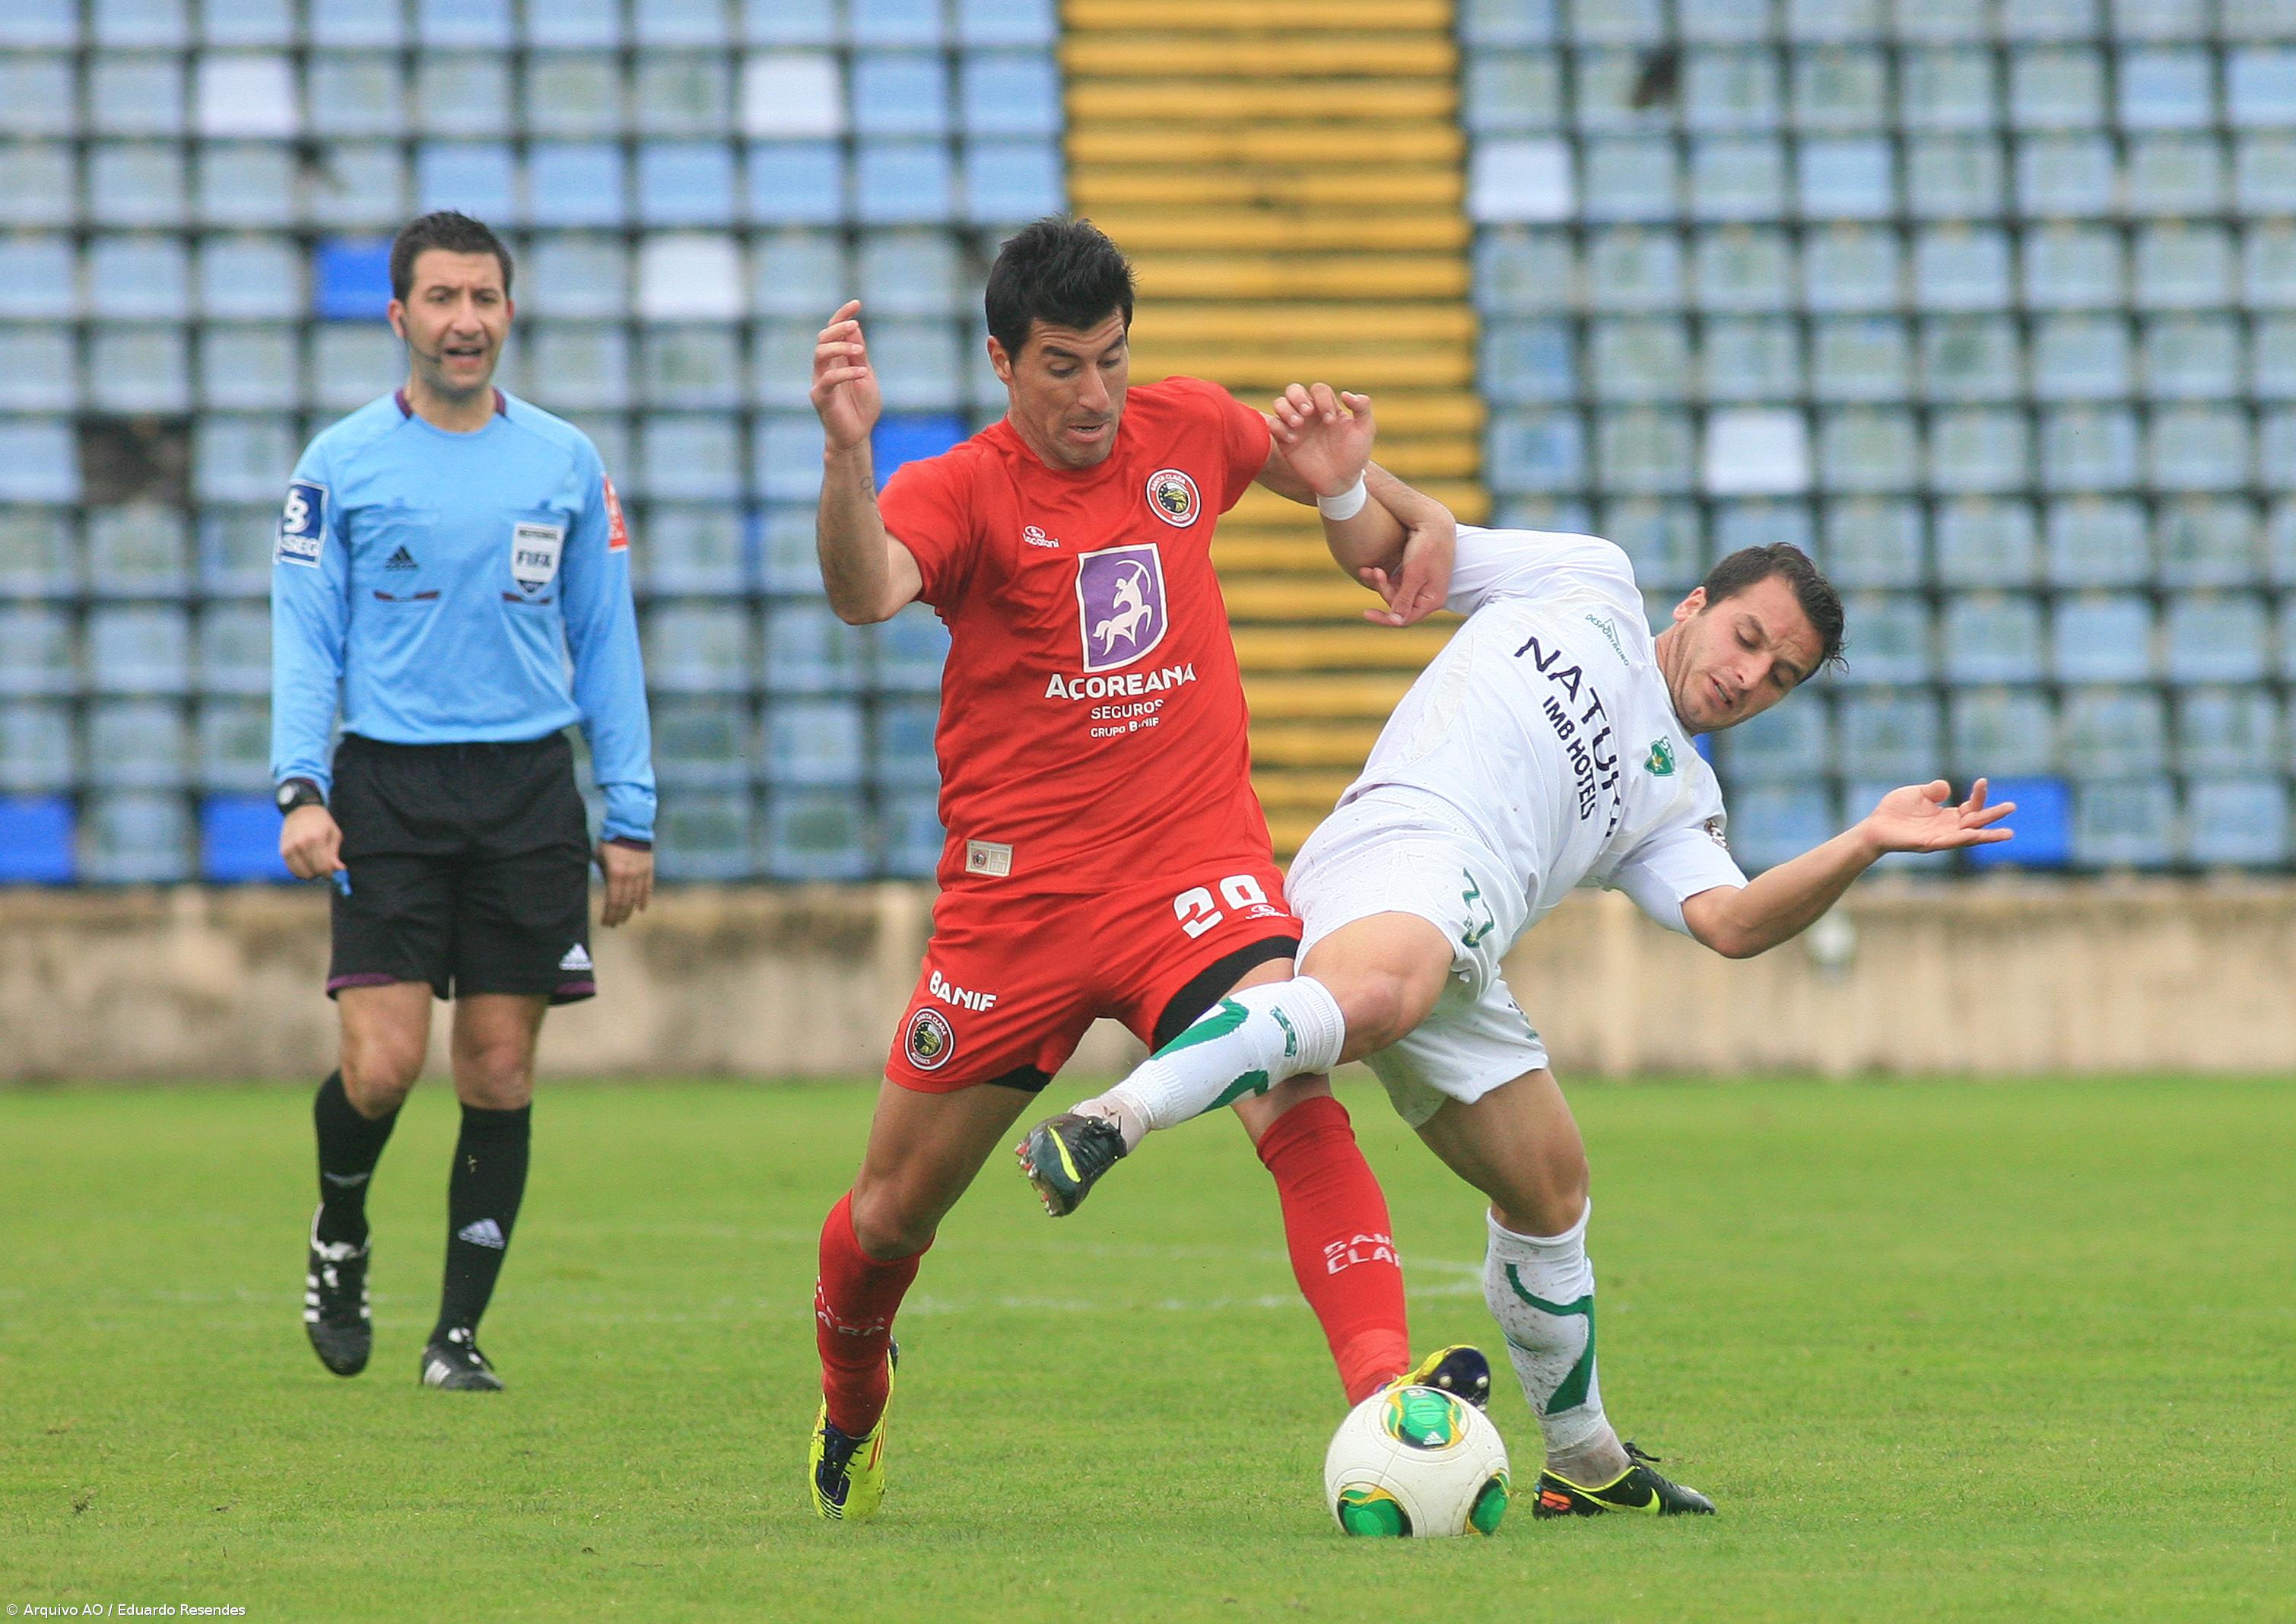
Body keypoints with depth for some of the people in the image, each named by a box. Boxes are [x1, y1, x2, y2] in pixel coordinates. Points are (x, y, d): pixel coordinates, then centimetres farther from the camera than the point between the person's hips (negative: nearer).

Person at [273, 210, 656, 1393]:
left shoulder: (566, 463, 9)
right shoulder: (340, 464, 2)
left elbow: (605, 643, 12)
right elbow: (304, 636, 2)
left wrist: (630, 816, 7)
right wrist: (300, 787, -12)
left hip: (530, 793, 2)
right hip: (390, 788, -2)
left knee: (501, 1072, 1)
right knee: (383, 1061, -12)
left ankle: (459, 1332, 11)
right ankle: (338, 1238, 19)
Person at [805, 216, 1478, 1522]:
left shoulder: (1186, 429, 6)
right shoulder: (963, 491, -7)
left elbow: (1306, 456, 30)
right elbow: (867, 592, -30)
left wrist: (1406, 530, 13)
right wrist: (847, 451, -47)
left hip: (1197, 868, 1)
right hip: (1015, 898, -1)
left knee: (1297, 1100, -28)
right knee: (894, 1212, 10)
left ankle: (1387, 1393, -39)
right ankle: (852, 1416, 40)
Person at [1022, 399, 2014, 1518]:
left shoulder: (1677, 798, 30)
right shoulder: (1591, 586, 22)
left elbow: (1733, 924, 9)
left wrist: (1867, 844, -3)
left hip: (1457, 957, 7)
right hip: (1406, 844, -7)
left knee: (1550, 1193, 15)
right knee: (1376, 997, -41)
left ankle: (1585, 1464, 32)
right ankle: (1111, 1122, -50)